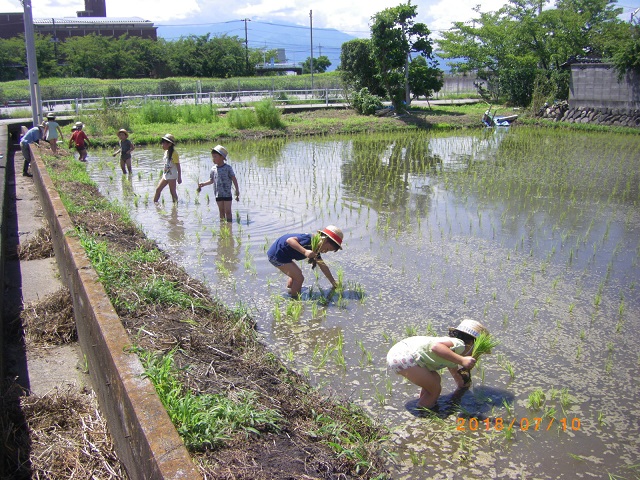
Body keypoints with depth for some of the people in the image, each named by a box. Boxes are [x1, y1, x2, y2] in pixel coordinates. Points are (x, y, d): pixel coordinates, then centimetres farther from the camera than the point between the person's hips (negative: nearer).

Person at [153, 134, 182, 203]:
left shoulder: (174, 154, -17)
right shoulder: (166, 152, 7)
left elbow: (178, 167, -15)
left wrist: (179, 178, -15)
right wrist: (163, 174, 19)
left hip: (172, 176, -8)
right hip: (165, 175, 8)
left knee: (173, 192, 0)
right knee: (158, 189, 10)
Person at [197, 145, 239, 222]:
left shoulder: (227, 168, -9)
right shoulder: (213, 169, 5)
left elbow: (234, 179, -6)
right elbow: (211, 180, 15)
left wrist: (237, 191, -8)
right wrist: (203, 184, 4)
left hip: (227, 194, -4)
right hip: (218, 194, 4)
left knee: (228, 211, -1)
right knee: (221, 211, 11)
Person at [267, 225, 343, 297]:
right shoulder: (310, 240, -22)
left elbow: (323, 267, 20)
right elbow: (289, 240, -34)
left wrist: (334, 283, 26)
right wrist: (305, 252, -42)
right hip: (277, 254, -10)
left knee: (295, 275, 26)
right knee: (299, 278, -9)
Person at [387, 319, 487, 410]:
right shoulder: (459, 344, -7)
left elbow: (455, 372, 47)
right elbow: (436, 347, -28)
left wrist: (462, 384, 65)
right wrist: (462, 360, -28)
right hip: (404, 357, -11)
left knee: (435, 379, 24)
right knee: (435, 389, -1)